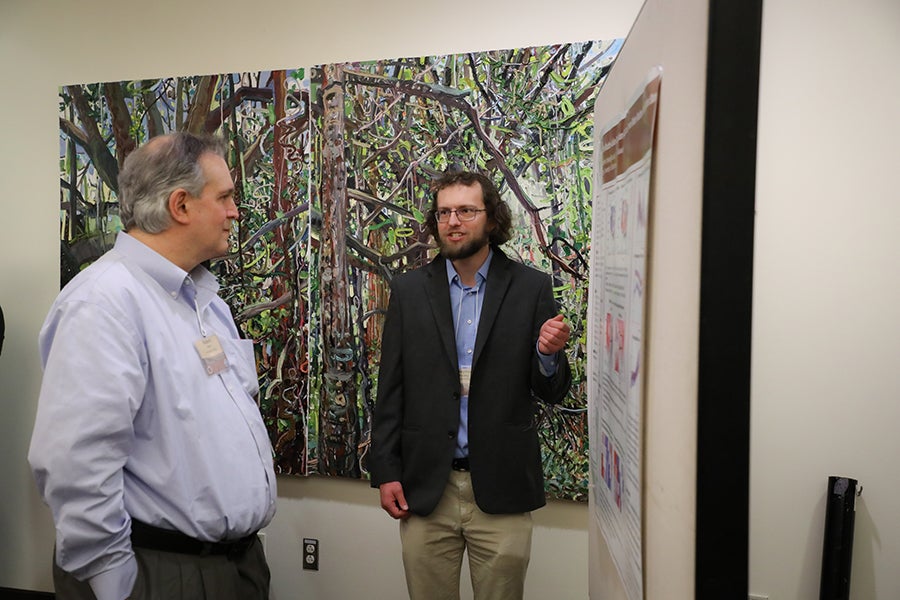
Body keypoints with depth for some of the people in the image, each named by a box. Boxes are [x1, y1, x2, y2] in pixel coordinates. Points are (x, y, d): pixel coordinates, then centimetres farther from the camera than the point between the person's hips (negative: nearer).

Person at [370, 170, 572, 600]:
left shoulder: (531, 287, -2)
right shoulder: (408, 290, 2)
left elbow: (551, 393, 0)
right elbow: (390, 390, 4)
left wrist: (549, 354, -21)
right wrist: (385, 471, 1)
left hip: (501, 487, -1)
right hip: (425, 488, 1)